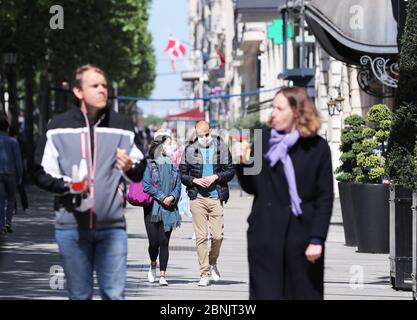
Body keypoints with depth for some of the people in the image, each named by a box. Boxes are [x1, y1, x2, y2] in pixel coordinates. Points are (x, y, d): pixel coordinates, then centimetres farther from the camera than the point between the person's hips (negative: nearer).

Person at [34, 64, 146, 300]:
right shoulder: (58, 128, 3)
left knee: (115, 293, -5)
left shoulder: (122, 127, 7)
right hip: (72, 227, 0)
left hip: (112, 227, 0)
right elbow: (42, 174, 6)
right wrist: (67, 184, -13)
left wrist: (131, 168, -11)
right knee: (79, 294, 6)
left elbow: (142, 172, 13)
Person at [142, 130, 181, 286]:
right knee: (153, 242, -2)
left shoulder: (173, 166, 13)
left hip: (169, 209, 3)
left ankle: (162, 275, -3)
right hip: (152, 207, -3)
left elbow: (178, 186, 11)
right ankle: (153, 265, 28)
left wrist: (172, 197, -9)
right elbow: (147, 185, -8)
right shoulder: (149, 165, -1)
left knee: (164, 242, -3)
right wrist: (162, 198, -13)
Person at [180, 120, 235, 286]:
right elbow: (182, 174, 9)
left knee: (217, 235, -4)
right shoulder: (189, 150, 7)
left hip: (216, 198, 0)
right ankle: (204, 273, 3)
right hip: (197, 198, 0)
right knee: (201, 237, -3)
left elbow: (230, 171, 6)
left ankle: (213, 263, 25)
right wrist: (195, 180, -9)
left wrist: (215, 177, -9)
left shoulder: (222, 148, 6)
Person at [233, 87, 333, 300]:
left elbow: (325, 197, -2)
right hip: (266, 235, 1)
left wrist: (317, 239, -9)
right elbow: (251, 187, 11)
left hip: (302, 236, -1)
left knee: (304, 293, 2)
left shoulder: (317, 147, 0)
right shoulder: (263, 140, 7)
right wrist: (243, 163, -8)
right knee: (266, 293, -2)